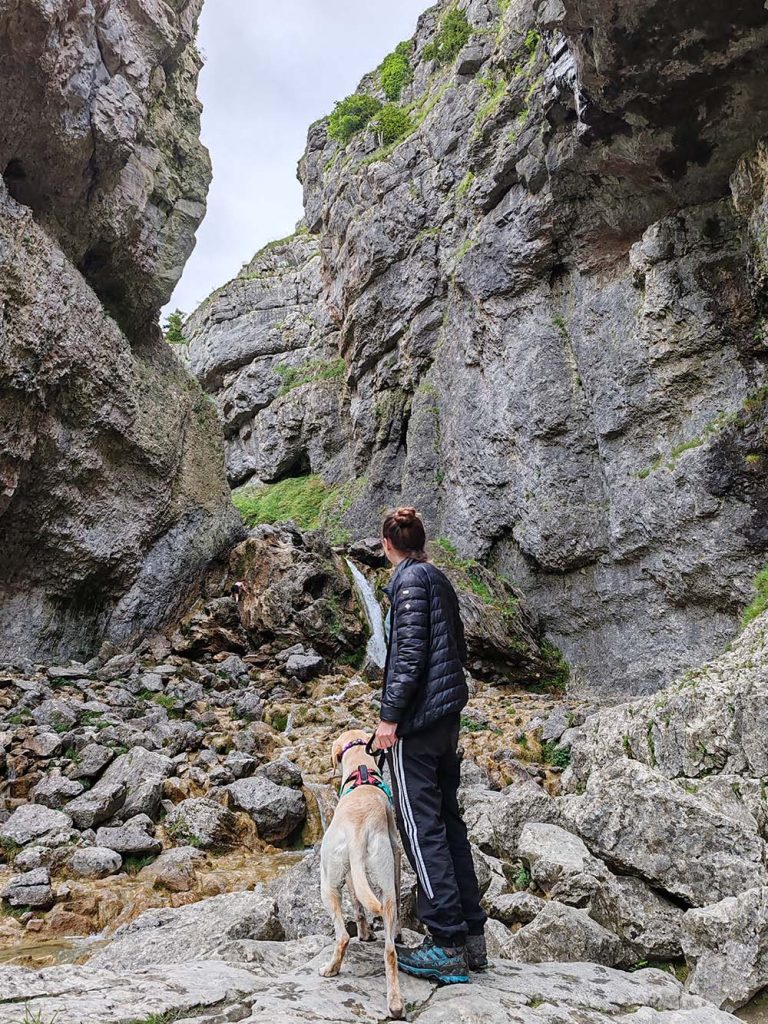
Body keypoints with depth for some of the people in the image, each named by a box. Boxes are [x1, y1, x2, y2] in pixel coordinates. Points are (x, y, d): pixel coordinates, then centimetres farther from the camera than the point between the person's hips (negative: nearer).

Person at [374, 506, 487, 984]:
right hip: (448, 715, 9)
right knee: (449, 822, 14)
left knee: (423, 828, -2)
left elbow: (409, 653, -19)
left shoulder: (410, 578, -11)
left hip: (417, 719, -9)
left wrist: (390, 716, -16)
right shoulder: (441, 578, 14)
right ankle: (472, 936, 21)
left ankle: (447, 946, 4)